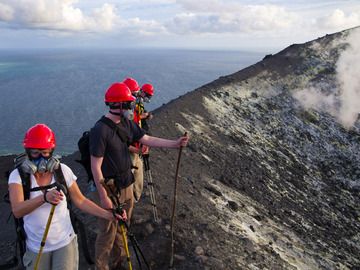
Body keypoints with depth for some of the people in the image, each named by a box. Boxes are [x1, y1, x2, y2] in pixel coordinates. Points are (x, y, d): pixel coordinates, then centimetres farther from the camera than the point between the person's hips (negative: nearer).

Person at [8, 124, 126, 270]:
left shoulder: (63, 170, -10)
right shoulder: (18, 175, -13)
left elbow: (80, 201, -3)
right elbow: (17, 211, -26)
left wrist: (108, 215, -12)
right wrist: (43, 197, -45)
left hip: (65, 243, 0)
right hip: (36, 248, 0)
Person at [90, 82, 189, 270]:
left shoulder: (127, 123, 1)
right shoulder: (100, 130, -23)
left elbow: (147, 139, 6)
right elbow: (96, 166, -21)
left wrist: (175, 143, -3)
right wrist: (103, 197, -19)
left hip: (126, 185, 8)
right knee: (108, 233, 6)